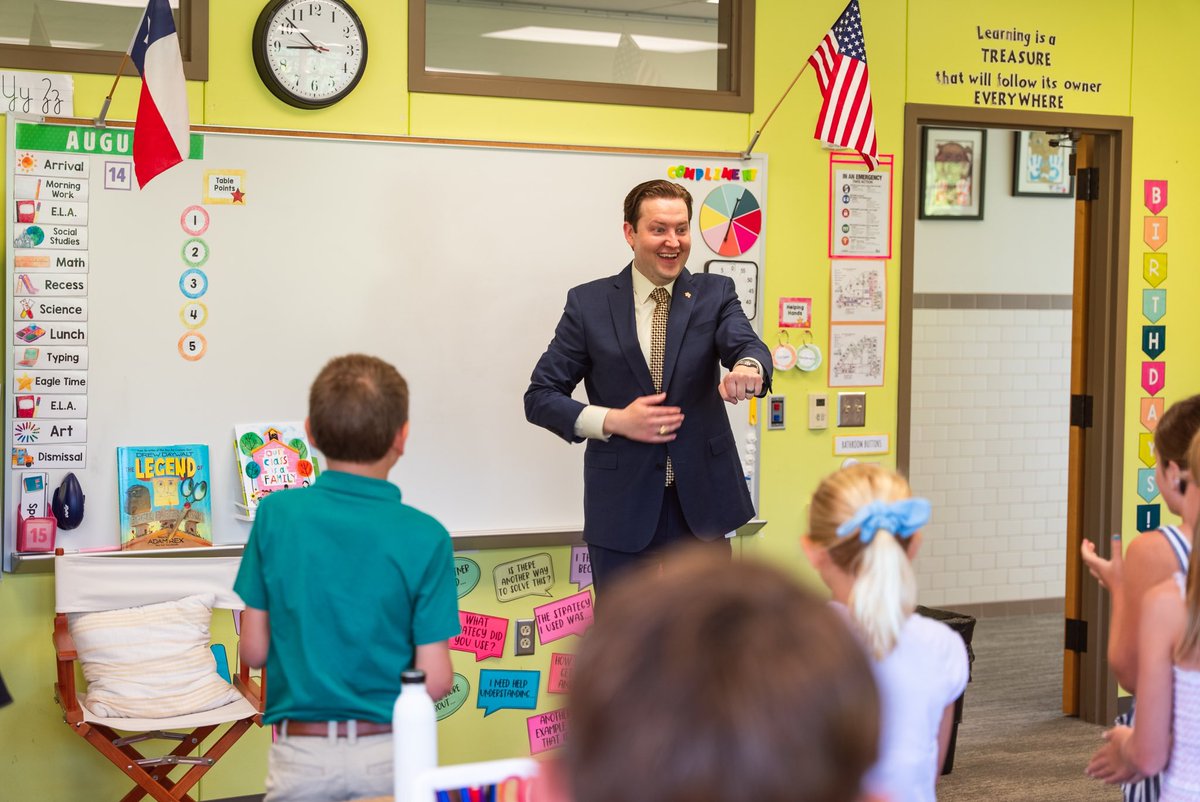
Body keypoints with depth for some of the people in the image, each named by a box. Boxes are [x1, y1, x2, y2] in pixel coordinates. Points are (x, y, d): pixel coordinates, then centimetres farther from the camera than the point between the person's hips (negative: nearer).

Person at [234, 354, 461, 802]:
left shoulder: (276, 515, -6)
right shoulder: (425, 537, -10)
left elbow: (254, 650, -1)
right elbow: (435, 680, -10)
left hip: (301, 753, 1)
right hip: (388, 749, -1)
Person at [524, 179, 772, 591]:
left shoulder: (715, 294, 3)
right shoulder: (588, 303, -1)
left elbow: (745, 343, -18)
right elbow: (539, 397, -1)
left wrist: (749, 368, -43)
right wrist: (614, 421, -16)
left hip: (701, 501, 1)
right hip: (622, 506, -1)